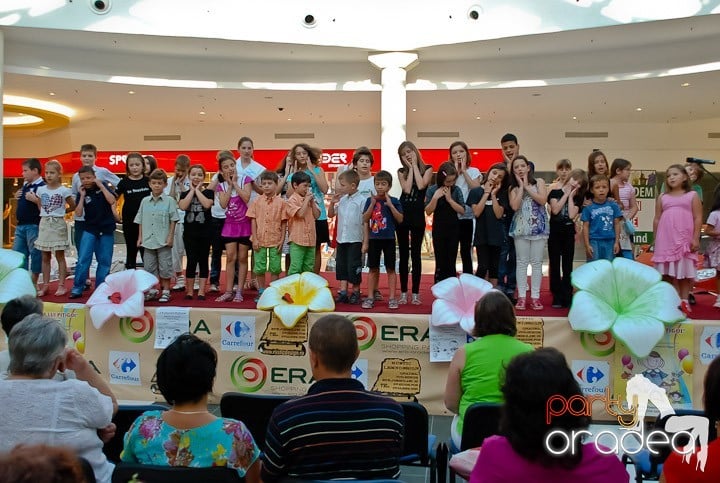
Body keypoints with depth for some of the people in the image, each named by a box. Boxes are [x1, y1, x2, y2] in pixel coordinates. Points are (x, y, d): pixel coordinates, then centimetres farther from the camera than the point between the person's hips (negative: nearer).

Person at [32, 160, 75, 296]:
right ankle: (45, 285, 14)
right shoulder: (41, 190, 5)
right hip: (44, 224, 4)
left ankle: (61, 285, 6)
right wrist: (34, 200, -3)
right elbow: (41, 209, 10)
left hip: (58, 224, -4)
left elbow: (73, 207, 3)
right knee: (45, 257, 8)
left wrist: (60, 211, -1)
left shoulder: (64, 190, -6)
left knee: (59, 255, 2)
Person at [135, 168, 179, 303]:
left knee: (164, 267, 2)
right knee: (149, 267, 10)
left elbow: (173, 220, -4)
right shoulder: (145, 201, 7)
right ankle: (152, 291, 23)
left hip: (163, 241, -4)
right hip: (148, 240, 4)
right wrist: (140, 237, 8)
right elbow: (140, 221, 11)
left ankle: (165, 291, 13)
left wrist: (170, 237, -8)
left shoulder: (169, 201, -4)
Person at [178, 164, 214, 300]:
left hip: (205, 232, -1)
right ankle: (189, 291, 12)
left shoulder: (208, 192, 3)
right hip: (189, 232, 1)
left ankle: (201, 291, 8)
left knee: (203, 261, 4)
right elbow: (182, 207, -13)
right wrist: (192, 190, -7)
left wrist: (198, 190, -9)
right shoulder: (185, 194, 7)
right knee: (191, 261, 3)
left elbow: (207, 204, -19)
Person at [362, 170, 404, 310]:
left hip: (389, 239, -1)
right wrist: (372, 204, -12)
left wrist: (390, 205, -17)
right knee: (373, 269, 8)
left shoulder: (394, 201, -2)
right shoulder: (370, 200, 2)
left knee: (390, 269, 5)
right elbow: (365, 219, -3)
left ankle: (392, 298, 10)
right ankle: (370, 297, 14)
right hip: (374, 239, 1)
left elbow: (400, 219, -10)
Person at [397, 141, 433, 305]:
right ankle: (403, 293, 12)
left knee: (415, 254, 1)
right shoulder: (401, 171, 8)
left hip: (418, 215, -2)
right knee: (403, 255, 5)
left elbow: (421, 185, -15)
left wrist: (415, 165, -6)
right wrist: (410, 167, -3)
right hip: (402, 214, 2)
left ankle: (415, 293, 7)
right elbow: (407, 189, -9)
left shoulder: (427, 169, 4)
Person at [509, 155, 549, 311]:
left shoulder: (539, 182, 5)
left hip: (538, 226, -1)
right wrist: (521, 186, -6)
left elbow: (543, 200, -11)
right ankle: (521, 296, 7)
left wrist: (527, 186, -7)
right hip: (521, 227, 1)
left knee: (537, 262, 1)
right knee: (522, 262, 3)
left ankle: (535, 296, 6)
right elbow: (515, 206, -11)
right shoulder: (513, 188, 7)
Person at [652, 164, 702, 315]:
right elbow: (657, 219, 10)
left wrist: (696, 238, -9)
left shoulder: (692, 195, 3)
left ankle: (684, 300, 8)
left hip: (685, 240, -2)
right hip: (666, 240, 2)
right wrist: (656, 240, 7)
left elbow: (698, 218, -2)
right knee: (670, 271, 2)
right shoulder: (662, 197, 10)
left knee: (685, 270, 1)